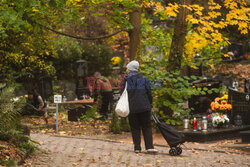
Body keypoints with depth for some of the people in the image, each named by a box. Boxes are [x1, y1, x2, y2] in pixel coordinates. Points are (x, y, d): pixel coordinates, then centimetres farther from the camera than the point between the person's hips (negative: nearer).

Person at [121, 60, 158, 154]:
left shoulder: (126, 79, 2)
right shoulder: (144, 78, 11)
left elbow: (123, 93, 1)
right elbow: (149, 93, 9)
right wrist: (150, 105, 16)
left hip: (132, 107, -2)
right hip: (144, 106, 2)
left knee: (135, 128, 6)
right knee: (147, 127, 5)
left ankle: (137, 148, 4)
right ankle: (149, 147, -6)